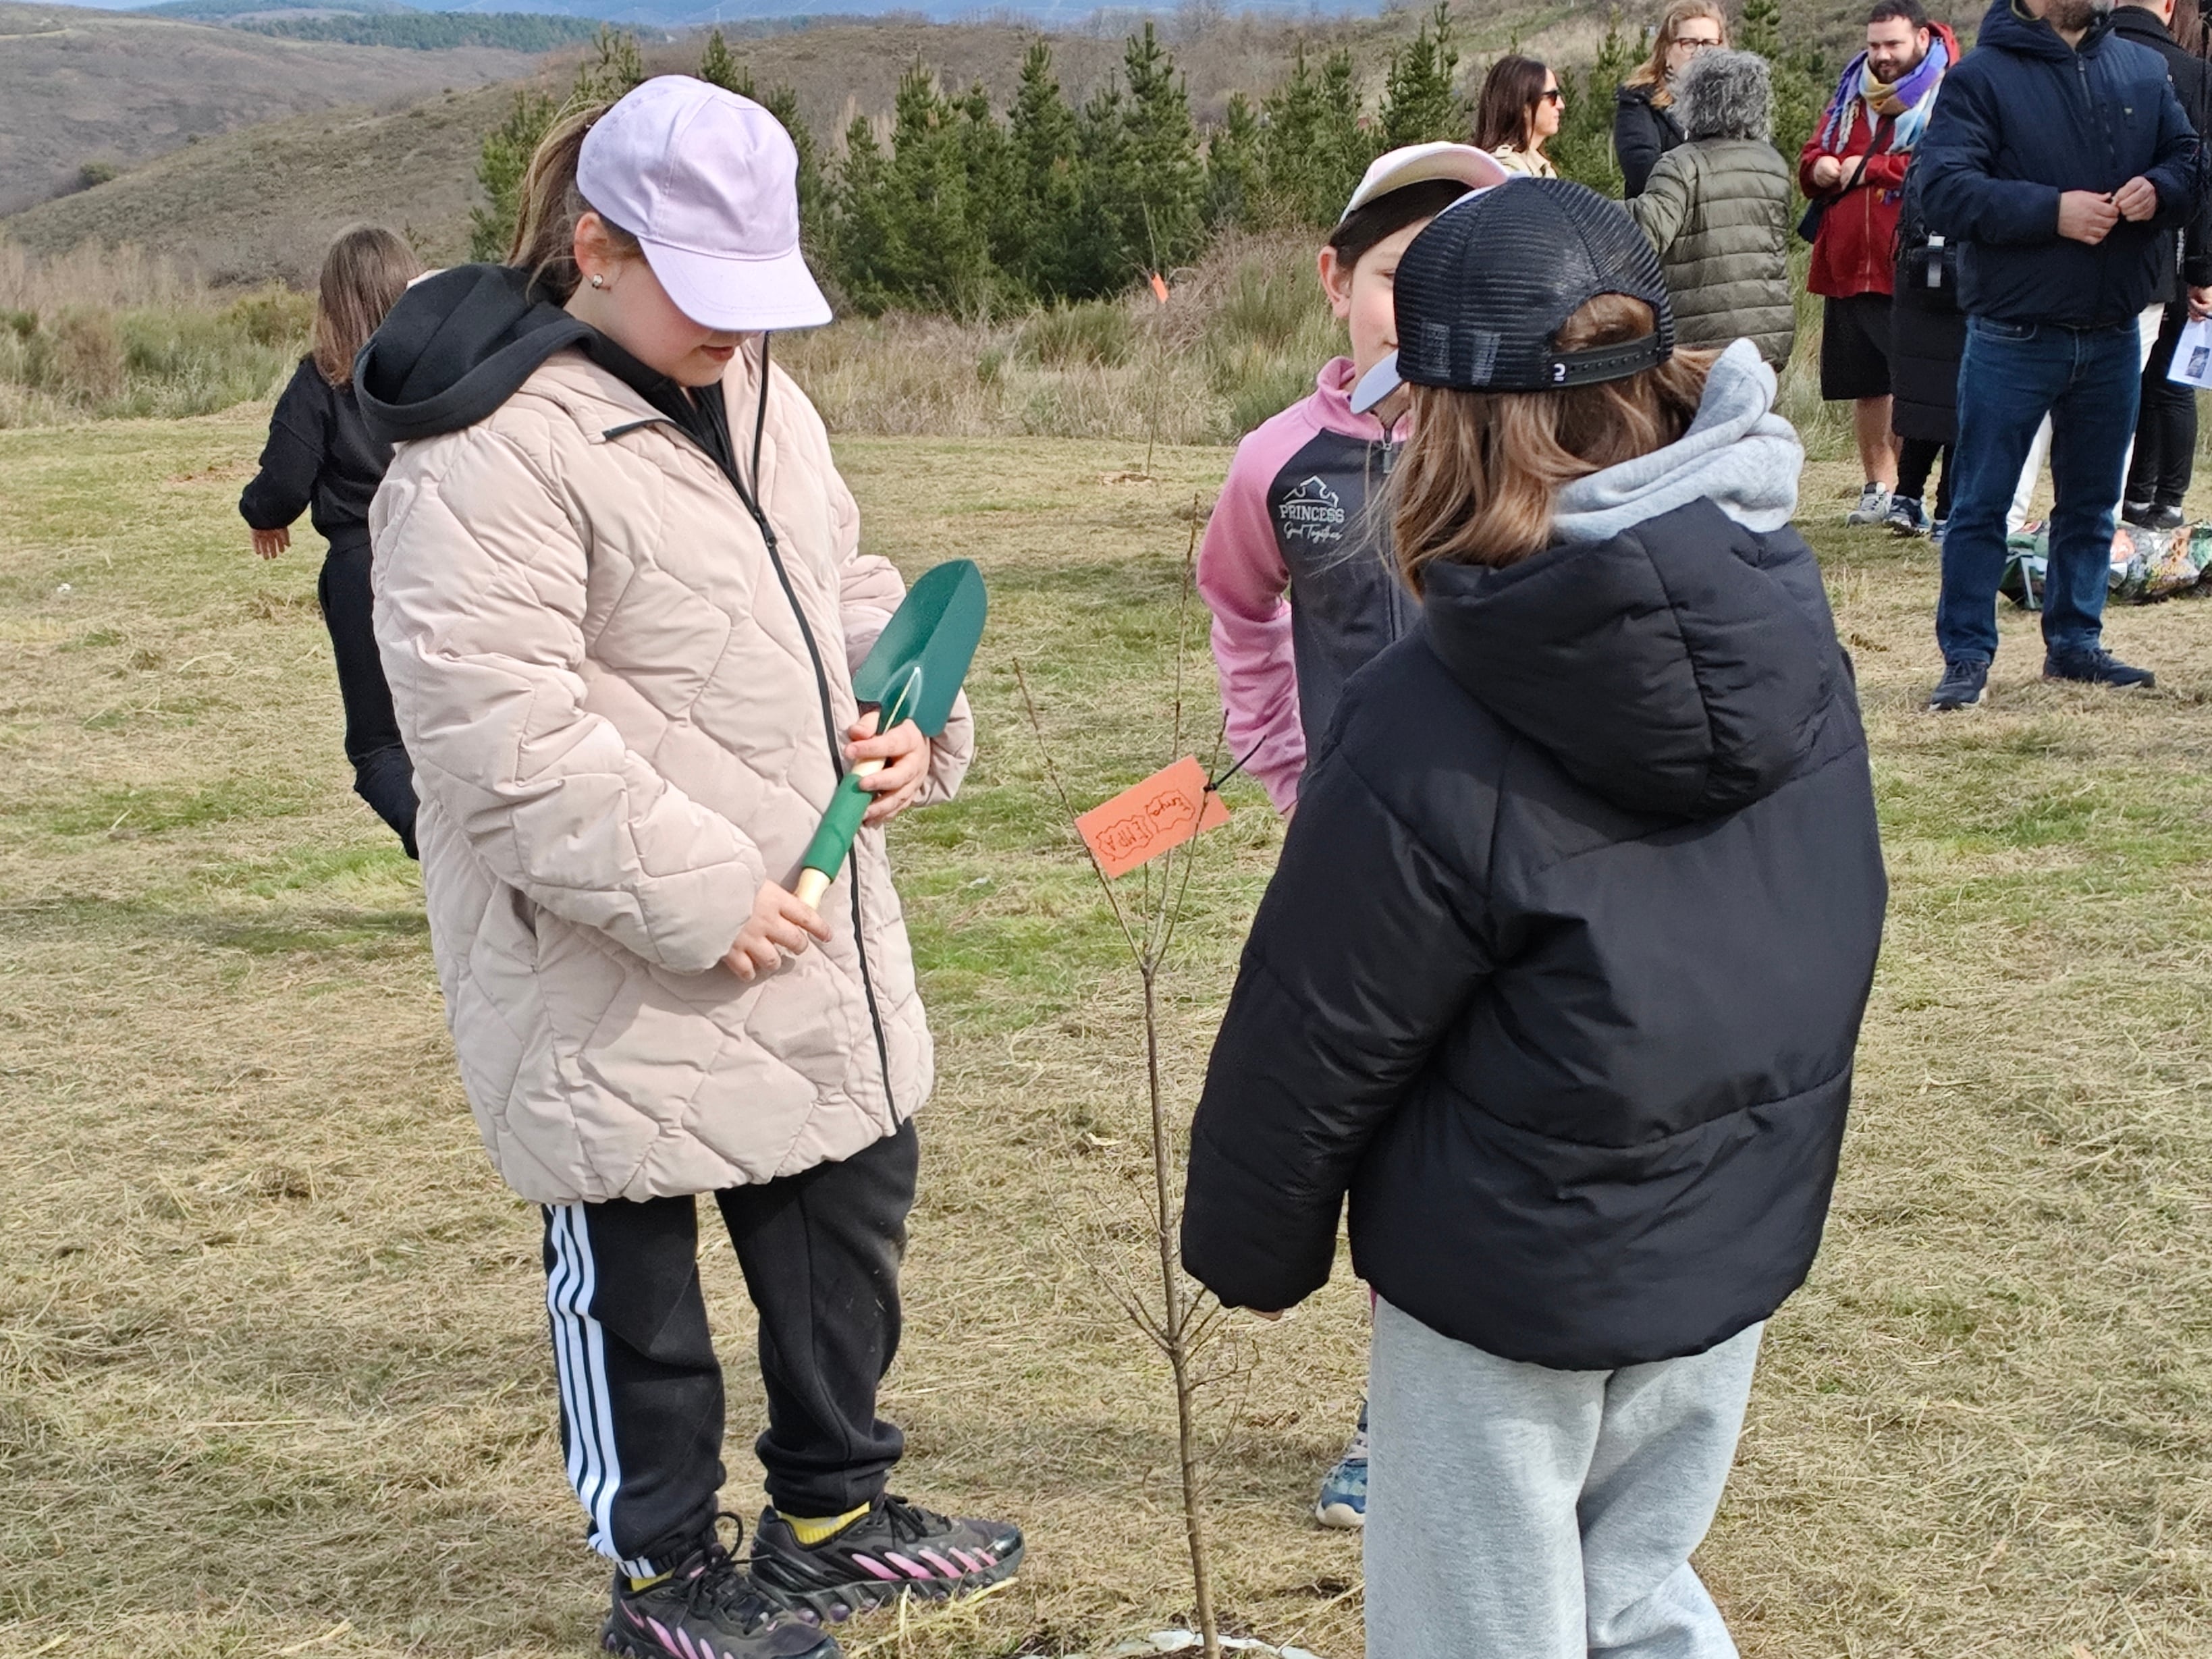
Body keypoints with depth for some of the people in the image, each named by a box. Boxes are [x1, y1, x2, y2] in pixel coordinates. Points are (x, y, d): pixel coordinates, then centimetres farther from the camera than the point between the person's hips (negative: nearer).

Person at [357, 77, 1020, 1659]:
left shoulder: (755, 389, 8)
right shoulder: (496, 452, -20)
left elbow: (846, 584, 18)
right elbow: (501, 728, -25)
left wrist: (908, 716, -2)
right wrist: (690, 894, -24)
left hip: (817, 932, 9)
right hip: (624, 977, -9)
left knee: (851, 1205, 20)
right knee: (635, 1268, 7)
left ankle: (832, 1509, 39)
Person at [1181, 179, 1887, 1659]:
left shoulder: (1431, 735, -26)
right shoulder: (1790, 618, -9)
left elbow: (1317, 1046, -14)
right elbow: (1829, 938, 4)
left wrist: (1249, 1245, 2)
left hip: (1513, 1280, -6)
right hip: (1738, 1244, 6)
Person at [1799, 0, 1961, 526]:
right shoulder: (1852, 93, 18)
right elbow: (1811, 157, 24)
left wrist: (1873, 168, -12)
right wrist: (1819, 168, -1)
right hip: (1848, 266, 6)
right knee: (1865, 385, 11)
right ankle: (1877, 487, 22)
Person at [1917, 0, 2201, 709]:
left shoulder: (2144, 71, 8)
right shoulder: (1982, 77, -8)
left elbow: (2187, 161, 13)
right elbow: (1943, 191, -16)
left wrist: (2160, 190, -10)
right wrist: (2051, 210, -24)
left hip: (2114, 339, 5)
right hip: (2011, 340, -5)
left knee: (2092, 503, 14)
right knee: (1980, 505, 0)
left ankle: (2075, 642, 26)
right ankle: (1966, 656, 7)